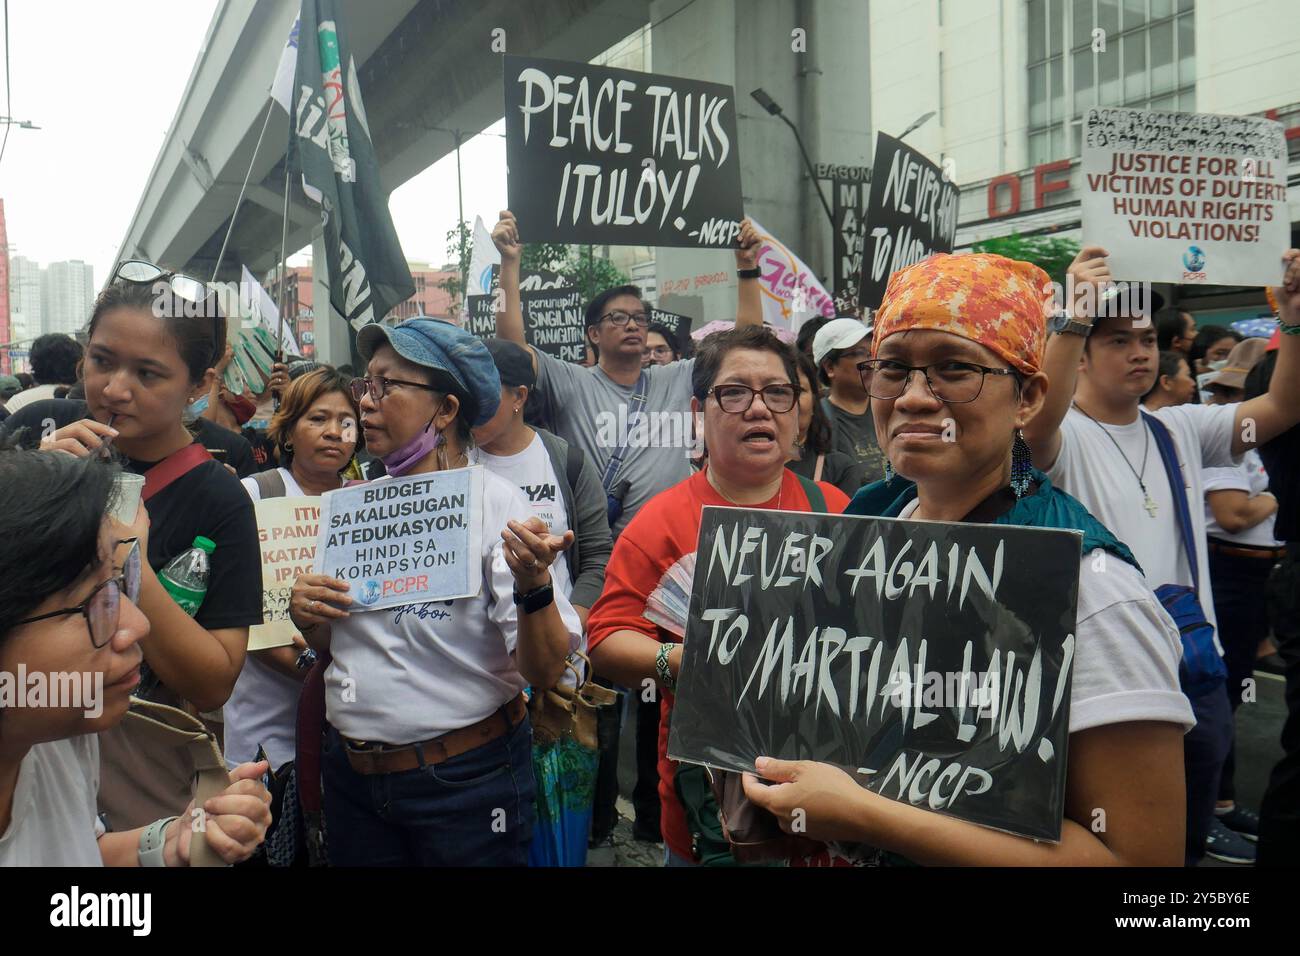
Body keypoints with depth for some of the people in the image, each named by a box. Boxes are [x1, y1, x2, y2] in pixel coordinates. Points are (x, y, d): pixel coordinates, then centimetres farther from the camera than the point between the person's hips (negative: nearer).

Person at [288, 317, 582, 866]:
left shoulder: (496, 503, -14)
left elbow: (545, 671, -18)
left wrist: (533, 583, -34)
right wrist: (305, 616, -5)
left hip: (467, 779, -5)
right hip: (353, 774, 6)